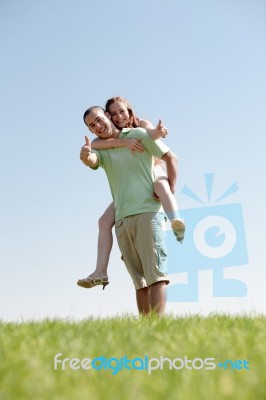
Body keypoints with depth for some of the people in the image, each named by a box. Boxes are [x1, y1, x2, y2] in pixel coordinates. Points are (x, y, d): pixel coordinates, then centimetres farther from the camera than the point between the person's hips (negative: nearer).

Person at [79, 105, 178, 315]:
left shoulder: (138, 135, 5)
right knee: (140, 280, 6)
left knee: (155, 272, -11)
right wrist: (85, 155, -33)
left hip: (147, 212, -4)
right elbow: (92, 161, -9)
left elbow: (171, 158, 5)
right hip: (122, 220, 5)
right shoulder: (101, 149, 15)